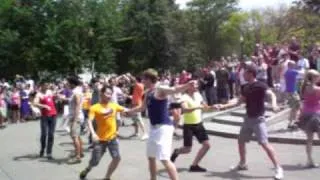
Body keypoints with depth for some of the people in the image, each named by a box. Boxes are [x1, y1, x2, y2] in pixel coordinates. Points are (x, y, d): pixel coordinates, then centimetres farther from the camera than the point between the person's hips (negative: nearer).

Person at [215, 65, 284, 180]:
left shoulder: (260, 85, -14)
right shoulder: (246, 88, 9)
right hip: (248, 118, 8)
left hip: (258, 119, -8)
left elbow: (271, 94, -27)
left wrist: (274, 104, -49)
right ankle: (243, 164, 35)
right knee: (240, 141, 16)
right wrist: (223, 106, 10)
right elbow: (239, 101, 15)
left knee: (264, 143, -16)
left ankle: (278, 168, -7)